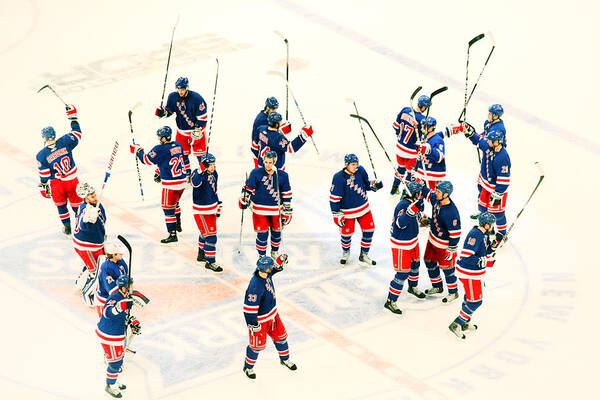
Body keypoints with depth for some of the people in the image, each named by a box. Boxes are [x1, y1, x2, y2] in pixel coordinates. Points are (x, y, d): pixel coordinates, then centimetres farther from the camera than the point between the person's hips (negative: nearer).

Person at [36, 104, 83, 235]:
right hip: (72, 179, 1)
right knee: (76, 200, 19)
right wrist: (73, 116, 9)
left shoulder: (42, 155, -18)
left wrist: (44, 187, 4)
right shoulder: (65, 142, -16)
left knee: (60, 204, 21)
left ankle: (67, 226, 27)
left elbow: (44, 175, -11)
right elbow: (77, 133, 1)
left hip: (56, 184, -1)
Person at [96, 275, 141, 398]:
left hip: (117, 333, 10)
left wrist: (134, 323, 6)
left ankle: (114, 380, 45)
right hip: (109, 336, -10)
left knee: (120, 356, 24)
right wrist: (121, 306, -60)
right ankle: (110, 386, 23)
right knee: (115, 361, 3)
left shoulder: (124, 297, 3)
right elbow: (107, 312, -46)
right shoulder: (114, 298, -28)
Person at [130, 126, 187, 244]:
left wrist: (137, 150, 7)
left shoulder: (160, 149, -18)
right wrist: (160, 173, 26)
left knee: (168, 208, 0)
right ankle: (178, 225, 44)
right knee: (175, 203, 30)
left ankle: (172, 234, 0)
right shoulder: (177, 145, 6)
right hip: (182, 180, 8)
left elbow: (147, 160, -10)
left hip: (171, 184, -8)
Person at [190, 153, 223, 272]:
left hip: (212, 208, 8)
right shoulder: (198, 173, -19)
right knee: (210, 235, -11)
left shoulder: (214, 174, 5)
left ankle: (202, 254, 42)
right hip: (201, 211, -8)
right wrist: (201, 171, -52)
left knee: (205, 232, 23)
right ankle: (210, 261, -5)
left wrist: (219, 205, 19)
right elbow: (194, 183, -42)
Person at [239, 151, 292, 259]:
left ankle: (274, 253, 36)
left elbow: (287, 194, 4)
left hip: (276, 210, 2)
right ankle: (261, 257, 14)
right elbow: (248, 188, 4)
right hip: (260, 209, -2)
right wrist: (244, 200, -2)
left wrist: (287, 211, 5)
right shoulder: (256, 173, -7)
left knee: (276, 232, 13)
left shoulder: (282, 175, -3)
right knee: (262, 234, -2)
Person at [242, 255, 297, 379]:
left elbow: (275, 267, 13)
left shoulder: (267, 273, -13)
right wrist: (253, 324, -23)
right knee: (257, 344, 7)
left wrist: (280, 261, -8)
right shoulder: (256, 285, -37)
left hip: (272, 313, 8)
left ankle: (285, 359, 48)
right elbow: (249, 307, -31)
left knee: (280, 336, 23)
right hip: (260, 319, -8)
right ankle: (248, 367, 32)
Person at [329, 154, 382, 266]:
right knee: (346, 233, 5)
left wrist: (374, 185, -10)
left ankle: (363, 256, 20)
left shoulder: (360, 170, -5)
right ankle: (346, 252, 37)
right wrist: (337, 215, -16)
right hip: (347, 211, -5)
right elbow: (334, 197, -16)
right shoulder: (339, 177, -20)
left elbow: (366, 183, 13)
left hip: (363, 208, 5)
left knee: (369, 230, 4)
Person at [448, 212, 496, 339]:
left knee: (470, 297, 22)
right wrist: (482, 261, -28)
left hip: (475, 273, 10)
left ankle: (465, 323, 37)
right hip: (468, 273, -10)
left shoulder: (484, 234, 6)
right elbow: (465, 256, -29)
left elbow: (485, 253, 15)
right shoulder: (475, 235, -25)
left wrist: (492, 246, -4)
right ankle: (456, 325, 3)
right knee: (475, 301, -4)